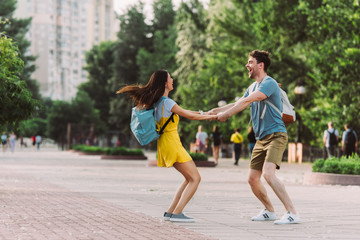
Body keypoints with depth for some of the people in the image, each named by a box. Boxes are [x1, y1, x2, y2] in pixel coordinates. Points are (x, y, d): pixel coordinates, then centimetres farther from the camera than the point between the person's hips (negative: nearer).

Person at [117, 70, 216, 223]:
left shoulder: (158, 101, 10)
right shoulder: (167, 102, -17)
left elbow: (180, 111, 24)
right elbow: (190, 116, -12)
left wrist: (199, 113, 20)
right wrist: (211, 117, 2)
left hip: (165, 145, 9)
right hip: (172, 144, -9)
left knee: (189, 179, 15)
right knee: (195, 178, -4)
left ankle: (170, 212, 11)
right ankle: (176, 213, -10)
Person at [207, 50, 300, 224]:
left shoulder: (269, 83, -13)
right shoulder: (253, 87, 18)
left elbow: (247, 101, -21)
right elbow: (239, 104, 27)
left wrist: (226, 114, -17)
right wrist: (215, 111, 20)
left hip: (276, 136, -9)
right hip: (261, 139, 9)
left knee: (268, 174, -26)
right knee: (252, 179, 8)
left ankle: (292, 213, -23)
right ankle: (269, 211, 26)